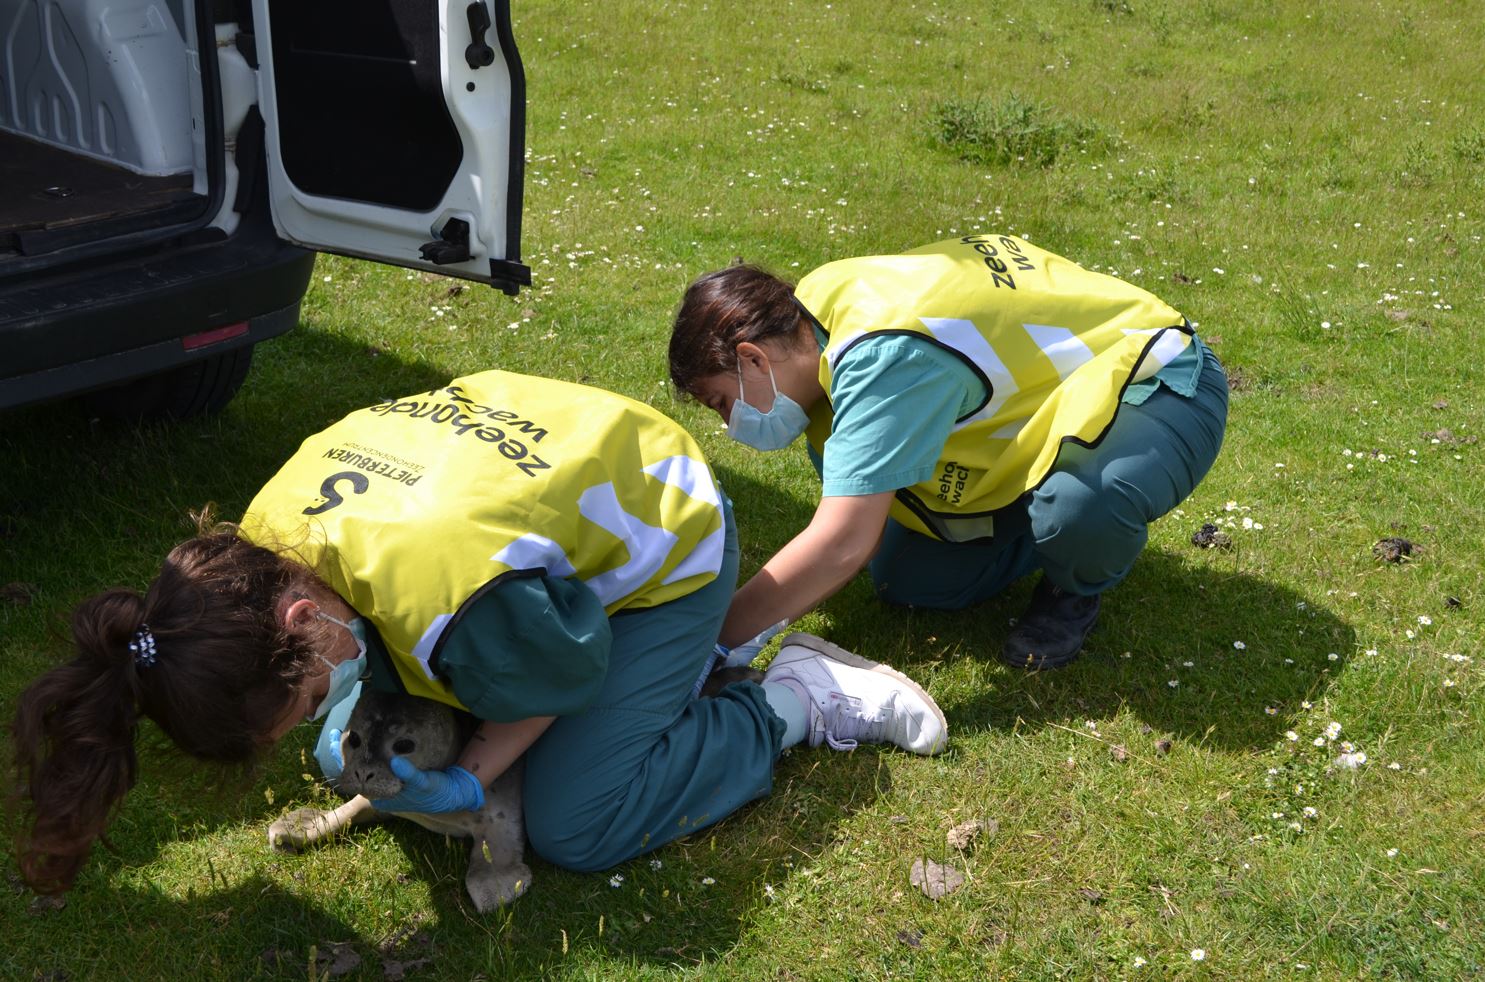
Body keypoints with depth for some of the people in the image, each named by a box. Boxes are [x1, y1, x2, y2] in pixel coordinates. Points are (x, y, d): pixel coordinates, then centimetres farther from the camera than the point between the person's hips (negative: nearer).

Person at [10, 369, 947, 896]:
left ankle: (799, 701, 5)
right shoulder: (266, 529, -19)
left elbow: (575, 671, -21)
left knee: (574, 827, -11)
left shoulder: (462, 606, -43)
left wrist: (471, 782, -14)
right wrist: (351, 722, -10)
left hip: (669, 542, -8)